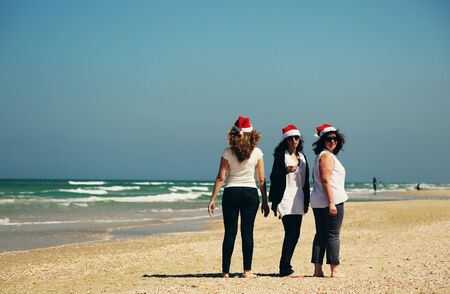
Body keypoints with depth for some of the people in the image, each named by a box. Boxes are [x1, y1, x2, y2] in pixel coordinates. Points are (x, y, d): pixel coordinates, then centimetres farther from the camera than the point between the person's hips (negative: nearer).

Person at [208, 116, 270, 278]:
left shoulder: (228, 153, -4)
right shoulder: (257, 153, -1)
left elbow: (220, 178, -6)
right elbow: (261, 180, 1)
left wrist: (213, 199, -1)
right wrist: (265, 202, 7)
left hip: (231, 193, 0)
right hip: (250, 193, 1)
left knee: (230, 232, 3)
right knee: (247, 232, 3)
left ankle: (226, 271, 4)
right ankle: (247, 270, 2)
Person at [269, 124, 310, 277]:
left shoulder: (302, 156, 16)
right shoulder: (280, 155, -2)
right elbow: (273, 177, -6)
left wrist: (306, 201, 16)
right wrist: (285, 171, -24)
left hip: (298, 200, 7)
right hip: (286, 199, -7)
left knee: (295, 235, 4)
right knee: (291, 233, -15)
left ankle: (285, 266, 10)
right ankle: (285, 268, -13)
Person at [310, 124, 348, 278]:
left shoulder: (320, 156, 19)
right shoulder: (327, 156, -11)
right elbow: (325, 180, -19)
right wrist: (331, 203, -22)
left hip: (318, 202, 10)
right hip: (332, 200, -10)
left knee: (320, 234, 9)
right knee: (333, 235, -6)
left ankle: (317, 270, 9)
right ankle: (334, 270, -5)